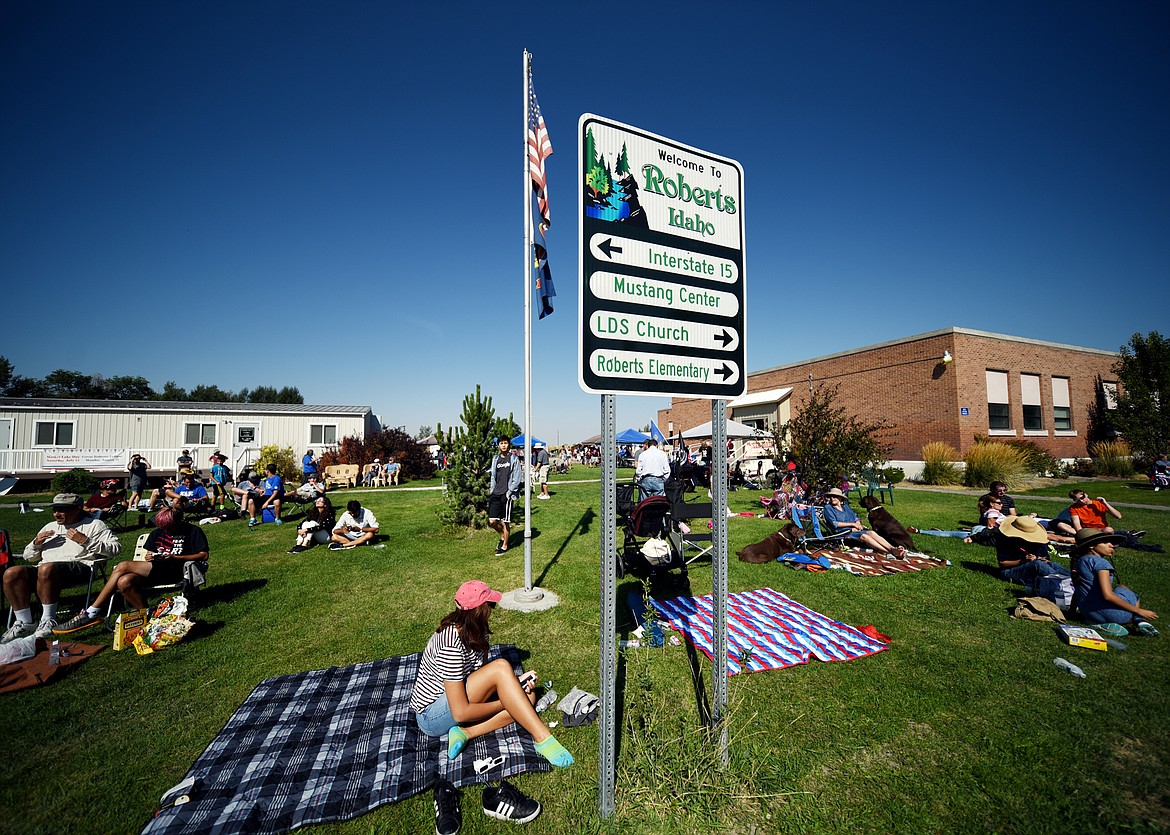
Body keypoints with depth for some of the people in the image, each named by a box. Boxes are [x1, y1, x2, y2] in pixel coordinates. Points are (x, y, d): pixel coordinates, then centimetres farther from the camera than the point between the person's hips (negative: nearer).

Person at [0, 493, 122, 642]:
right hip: (43, 567, 6)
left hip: (77, 566, -6)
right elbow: (29, 557, 32)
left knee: (46, 568, -37)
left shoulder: (94, 525, 12)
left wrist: (85, 541, -8)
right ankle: (24, 624, -17)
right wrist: (36, 544, 11)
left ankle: (49, 621, -26)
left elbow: (116, 548, -3)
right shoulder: (50, 527, 31)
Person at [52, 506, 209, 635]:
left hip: (175, 571, -7)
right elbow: (148, 553, 25)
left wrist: (175, 557, -13)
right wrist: (148, 557, 1)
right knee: (124, 582, -26)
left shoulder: (193, 531, 2)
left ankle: (91, 614, -11)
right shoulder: (157, 533, 22)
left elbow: (204, 555, -5)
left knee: (123, 566, -20)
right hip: (153, 570, 7)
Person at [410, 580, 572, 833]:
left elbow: (482, 678, 6)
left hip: (457, 697, 9)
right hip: (434, 715, -9)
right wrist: (505, 703, -17)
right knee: (501, 667, -30)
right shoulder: (452, 646, -30)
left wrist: (515, 684, -11)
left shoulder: (474, 632, -3)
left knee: (528, 696, -8)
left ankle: (465, 734, -13)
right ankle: (543, 739, -28)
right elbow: (460, 712, -27)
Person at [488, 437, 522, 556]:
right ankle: (503, 536, 30)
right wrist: (492, 489, 6)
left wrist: (510, 491, -12)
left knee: (504, 522, 0)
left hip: (507, 495, -5)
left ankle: (505, 547, 16)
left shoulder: (514, 459, -2)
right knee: (492, 521, 2)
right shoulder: (495, 459, 12)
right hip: (496, 494, 5)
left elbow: (517, 478, -5)